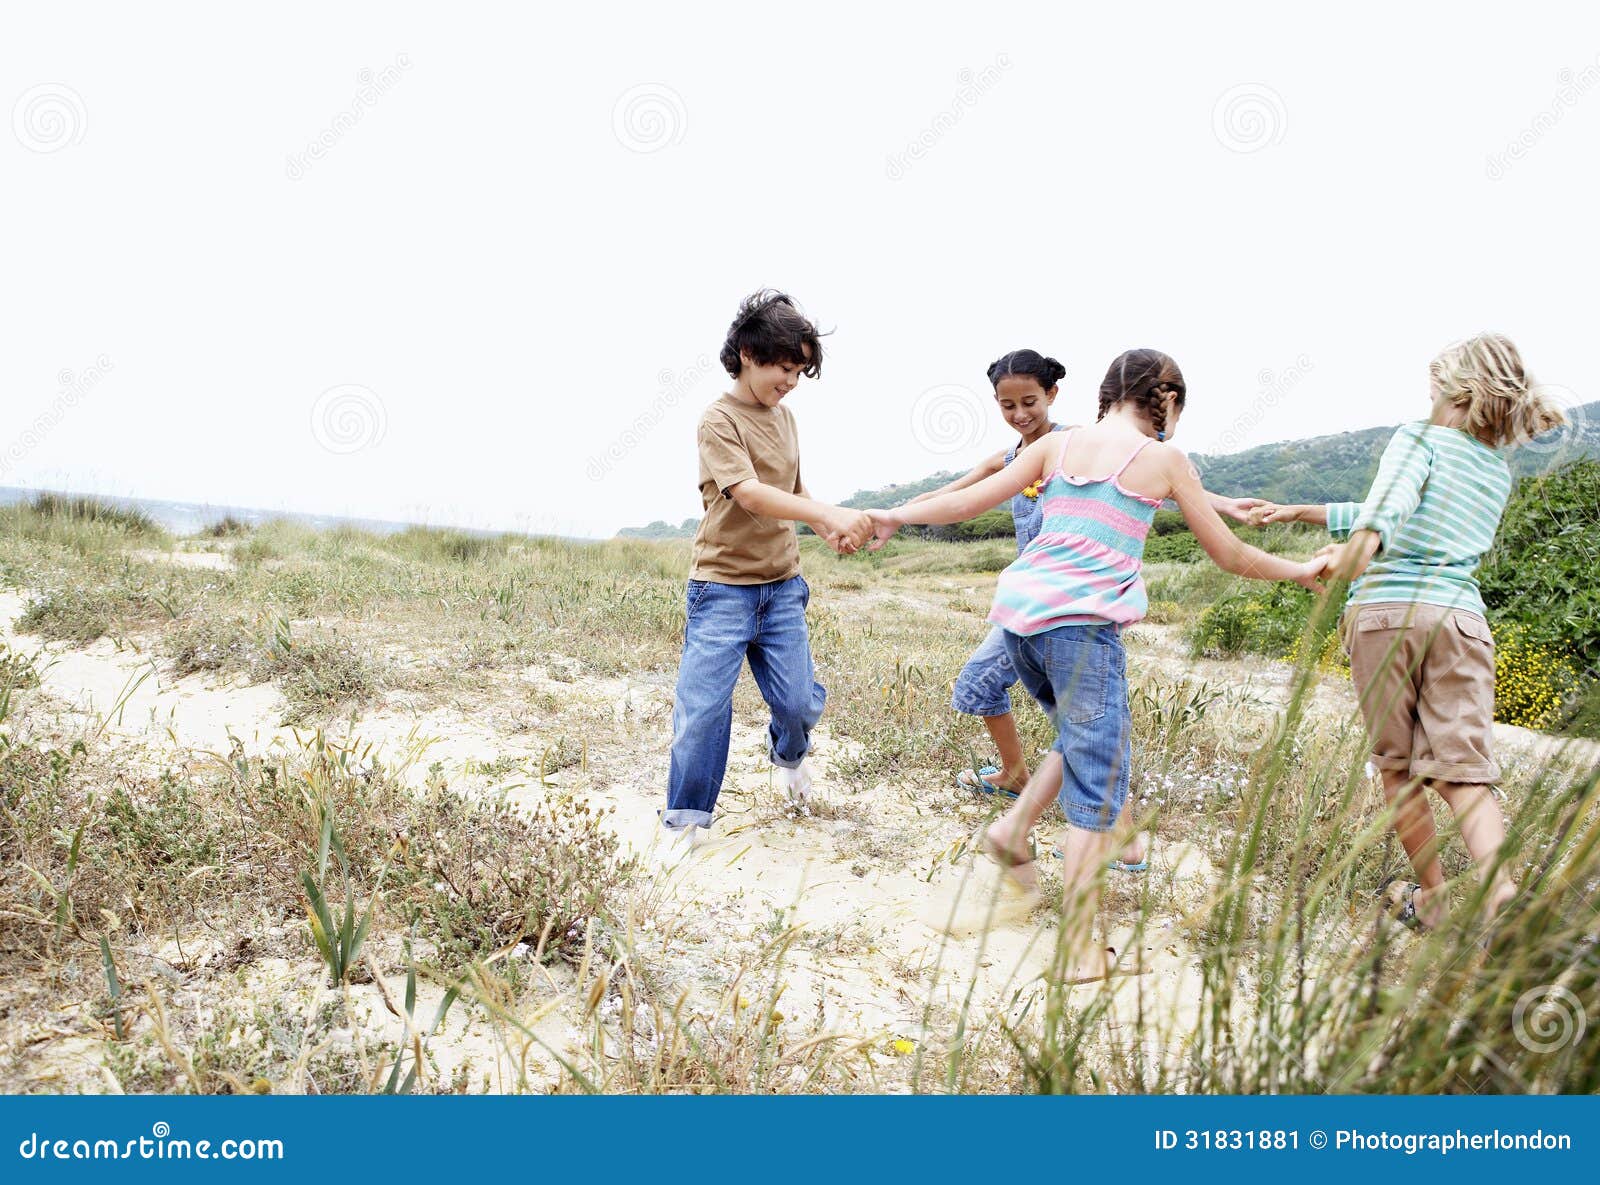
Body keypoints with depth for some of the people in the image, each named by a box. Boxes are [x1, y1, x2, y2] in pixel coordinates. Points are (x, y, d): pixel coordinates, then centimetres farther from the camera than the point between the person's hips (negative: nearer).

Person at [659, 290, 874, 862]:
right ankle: (685, 819, 12)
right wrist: (829, 512, -39)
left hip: (781, 584, 6)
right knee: (703, 705, -4)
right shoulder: (720, 419, -13)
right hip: (722, 585, -6)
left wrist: (828, 530, 0)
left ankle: (789, 752, 39)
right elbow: (751, 494, -27)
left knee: (799, 700, 4)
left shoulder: (784, 416, 10)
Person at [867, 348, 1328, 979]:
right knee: (1098, 783, 1)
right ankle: (1078, 949, 2)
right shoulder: (1164, 459, 5)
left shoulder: (1056, 444, 14)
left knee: (1083, 737, 28)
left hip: (1017, 612, 6)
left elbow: (970, 500, 11)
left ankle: (1013, 829, 14)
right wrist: (1298, 570, 29)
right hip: (1082, 624, -6)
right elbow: (1229, 555, 12)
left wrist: (896, 515, 23)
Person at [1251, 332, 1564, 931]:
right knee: (1463, 771, 1)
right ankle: (1501, 894, -19)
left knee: (1397, 765, 9)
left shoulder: (1419, 438, 5)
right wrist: (1300, 512, 33)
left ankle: (1430, 899, 16)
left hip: (1384, 611, -4)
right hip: (1460, 616, 4)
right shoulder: (1499, 475, 24)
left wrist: (1358, 546, -37)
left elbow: (1391, 503, -19)